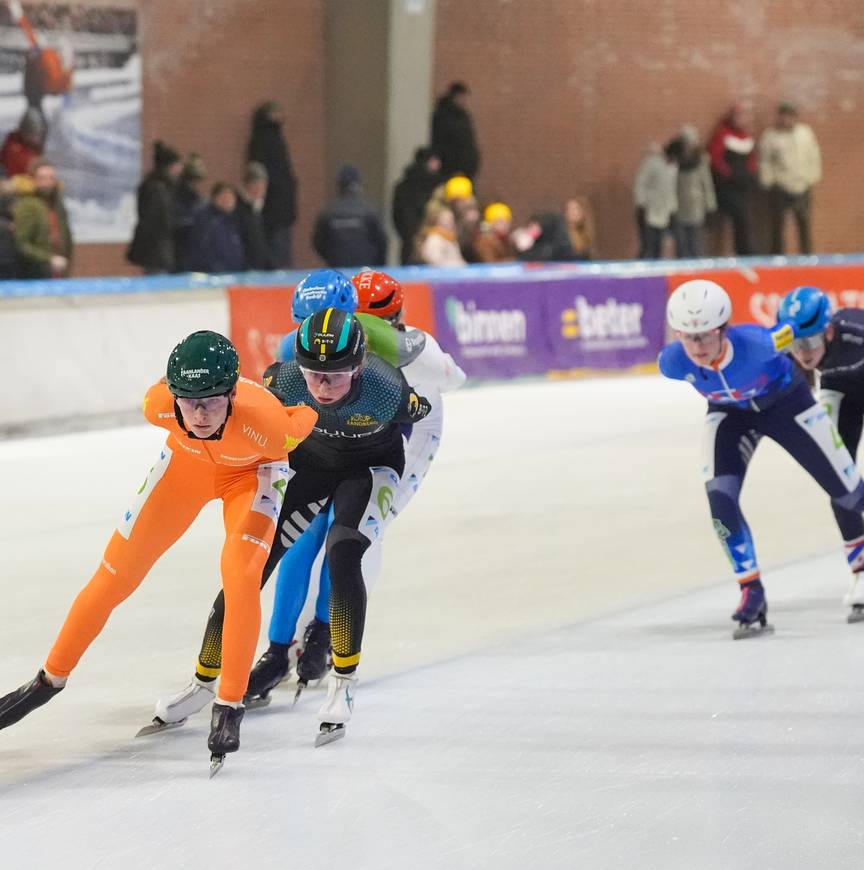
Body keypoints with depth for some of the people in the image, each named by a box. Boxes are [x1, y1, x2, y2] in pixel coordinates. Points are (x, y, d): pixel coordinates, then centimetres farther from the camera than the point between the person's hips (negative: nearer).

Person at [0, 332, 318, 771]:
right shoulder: (159, 405, -35)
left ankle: (230, 706, -13)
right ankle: (50, 679, 22)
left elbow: (308, 417, -21)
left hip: (252, 469, -3)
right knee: (115, 574, 4)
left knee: (241, 574, -26)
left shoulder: (267, 421, -44)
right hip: (187, 460, 3)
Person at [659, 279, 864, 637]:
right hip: (729, 413, 2)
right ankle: (752, 593, -7)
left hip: (786, 402, -2)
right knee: (720, 499, -20)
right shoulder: (672, 363, -30)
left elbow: (798, 327, -21)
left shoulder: (757, 343, -42)